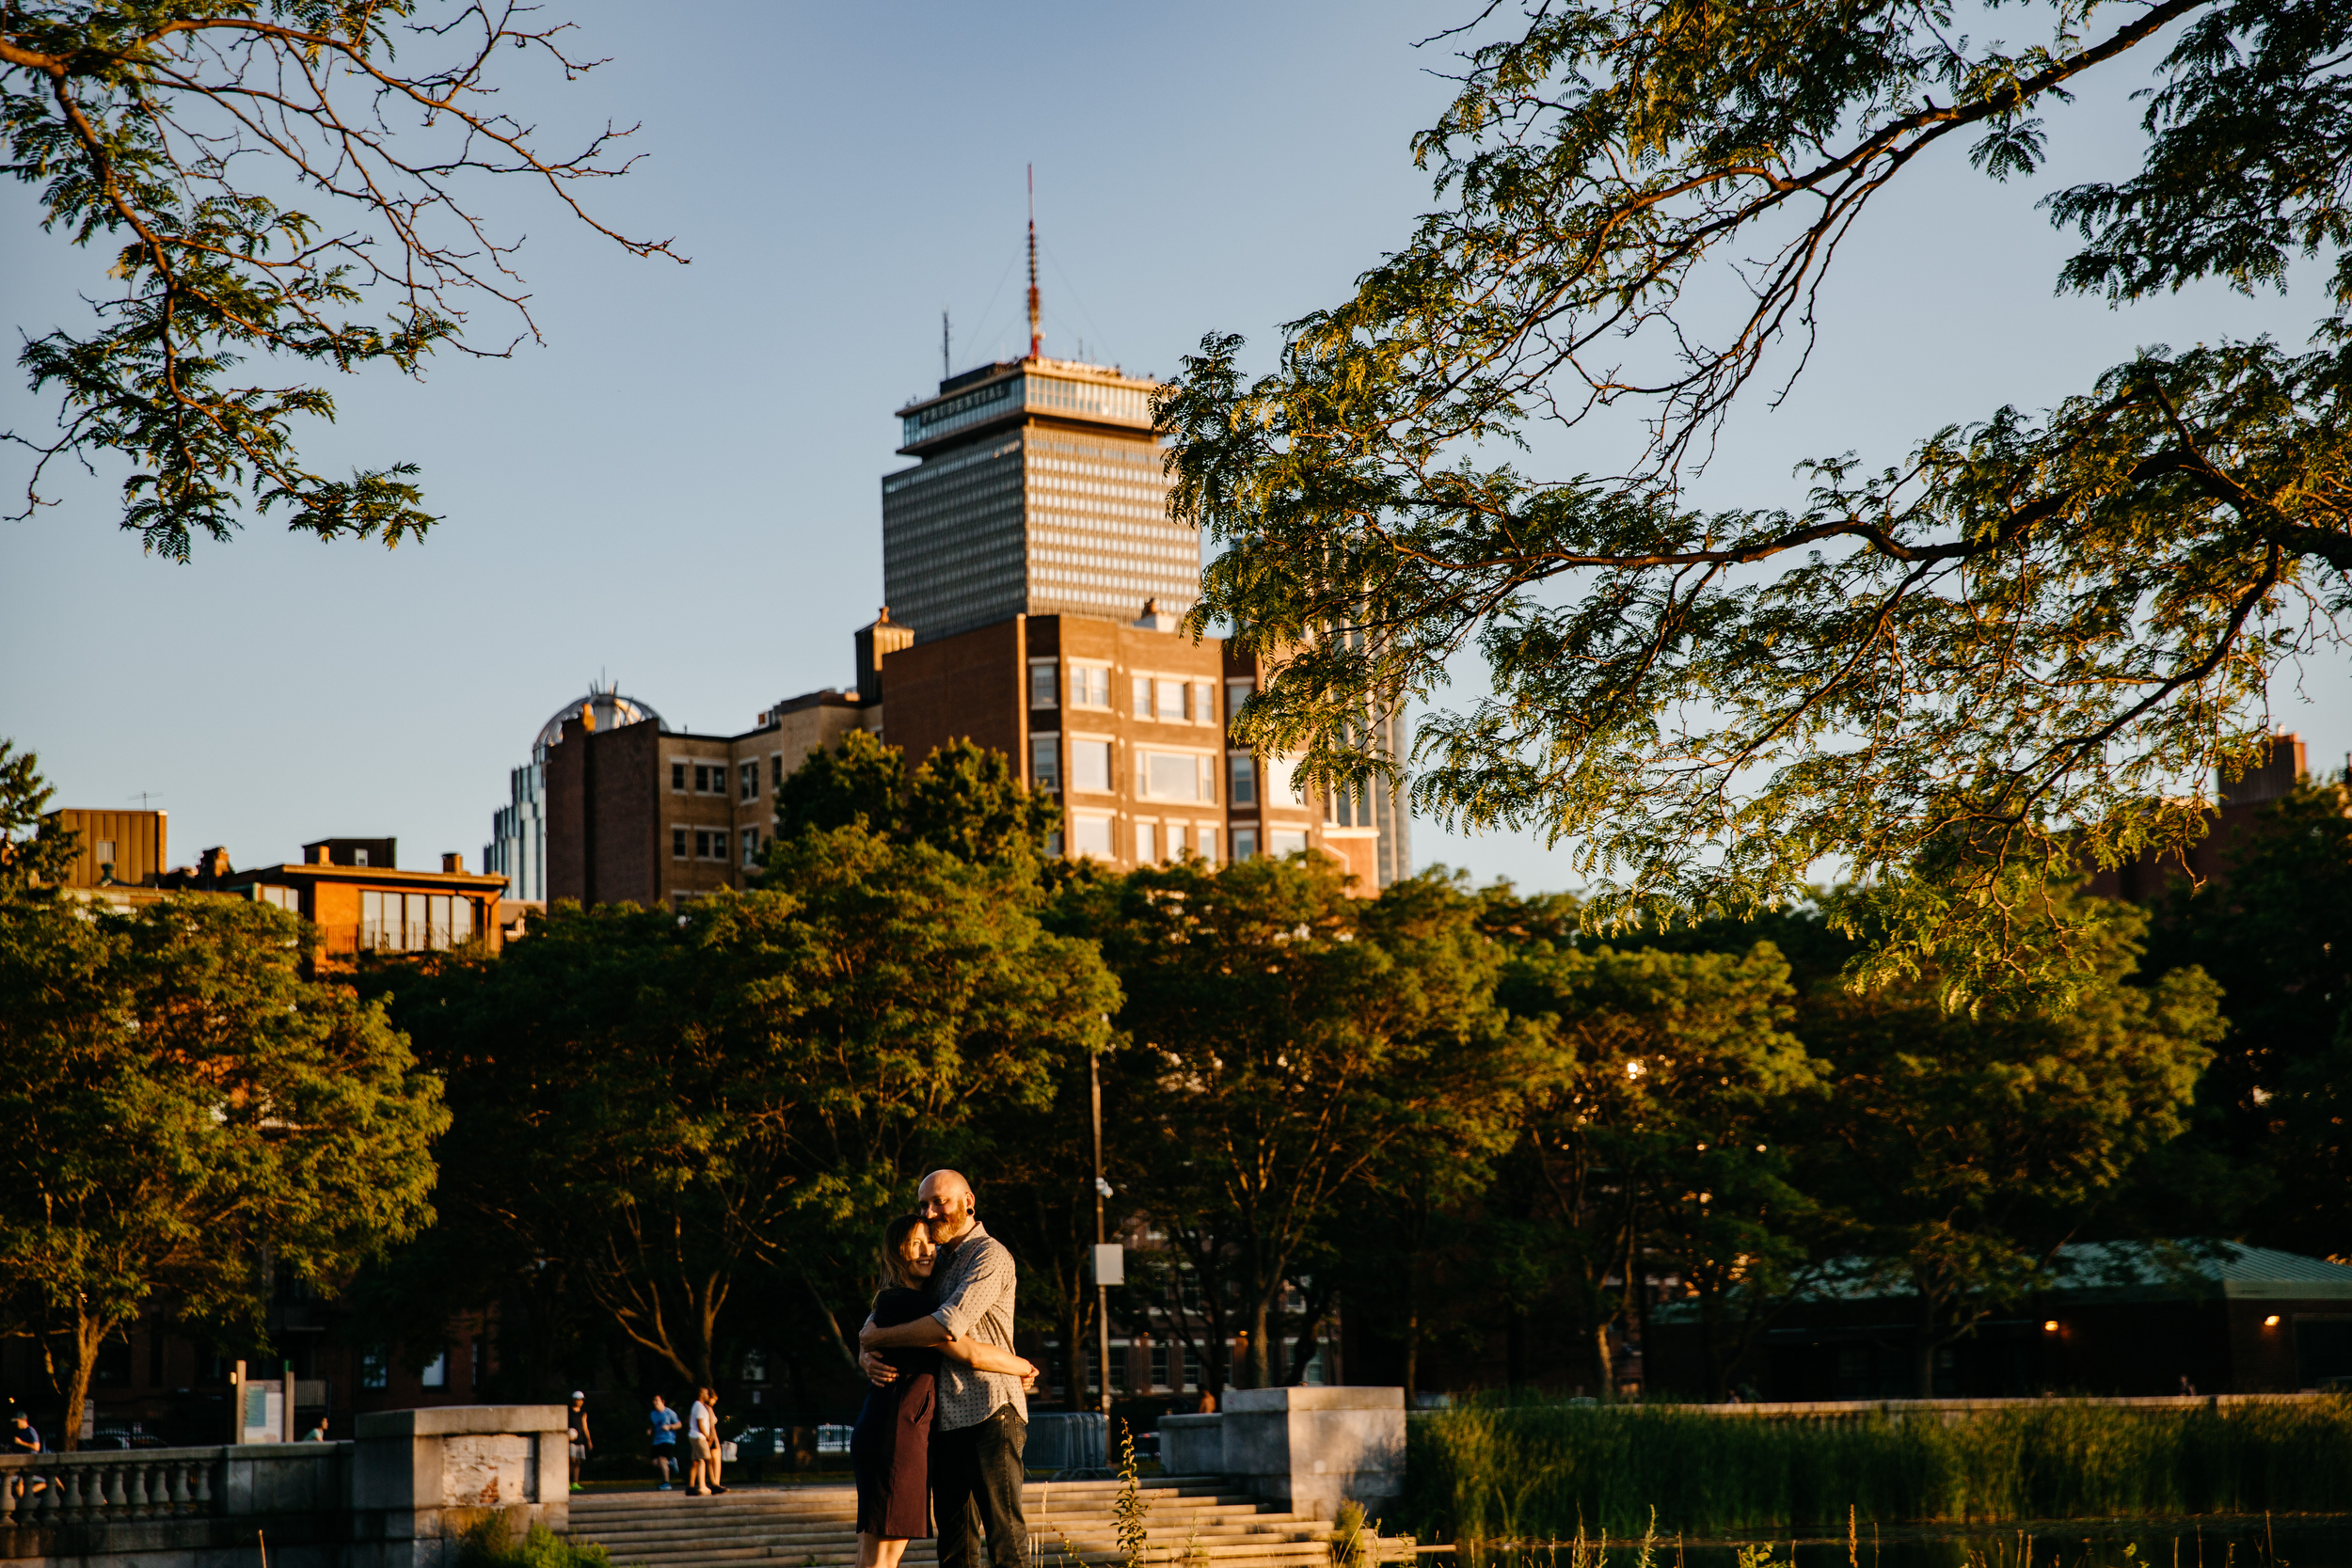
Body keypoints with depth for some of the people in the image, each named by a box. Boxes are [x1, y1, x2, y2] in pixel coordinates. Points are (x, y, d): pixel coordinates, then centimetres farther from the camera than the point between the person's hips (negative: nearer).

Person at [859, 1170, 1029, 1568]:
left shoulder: (989, 1256, -8)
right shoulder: (935, 1262, 19)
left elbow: (950, 1326, -21)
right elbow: (880, 1316, 21)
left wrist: (876, 1338, -9)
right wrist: (866, 1353, -3)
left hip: (989, 1415, -8)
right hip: (945, 1419, 8)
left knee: (1005, 1533, -9)